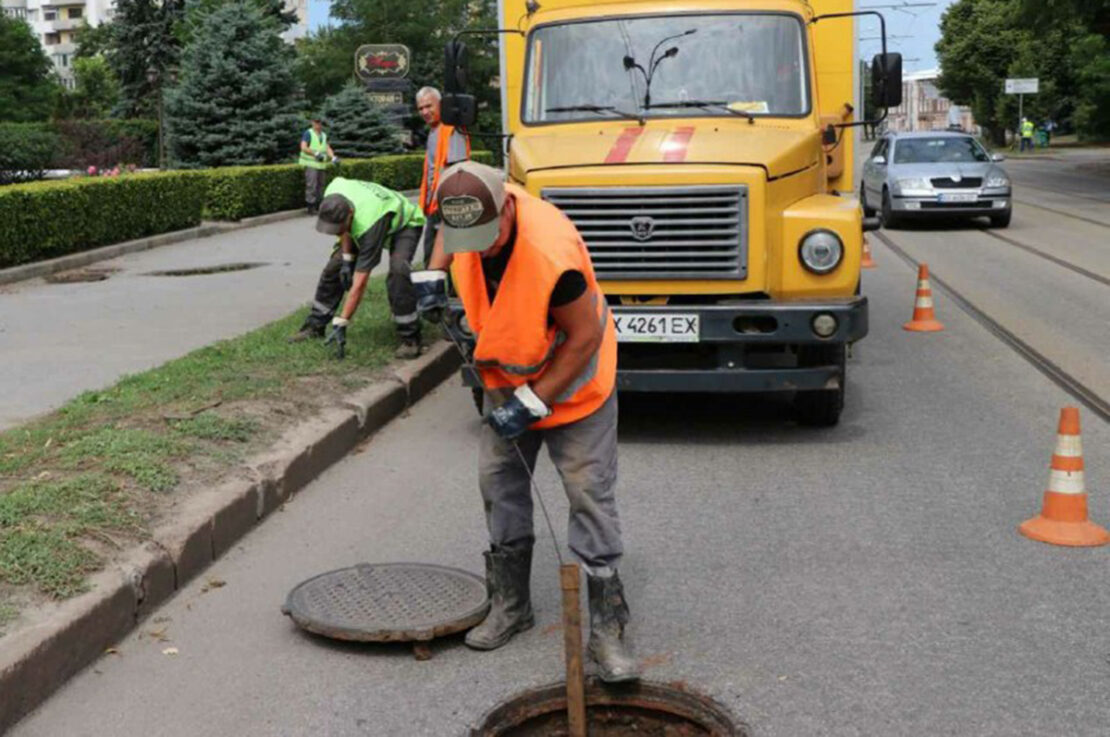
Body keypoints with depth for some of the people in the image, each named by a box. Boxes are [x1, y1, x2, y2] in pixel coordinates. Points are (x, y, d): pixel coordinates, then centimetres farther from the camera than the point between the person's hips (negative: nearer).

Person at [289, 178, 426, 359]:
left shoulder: (369, 224, -45)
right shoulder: (332, 195, -29)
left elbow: (359, 283, -42)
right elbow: (344, 229, -2)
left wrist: (341, 324, -40)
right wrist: (347, 258, -9)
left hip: (405, 223, -7)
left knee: (398, 271, -32)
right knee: (335, 266, -3)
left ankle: (410, 339, -21)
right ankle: (314, 326, 11)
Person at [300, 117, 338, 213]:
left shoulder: (324, 135, 16)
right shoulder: (308, 133, -4)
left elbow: (328, 148, 10)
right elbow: (303, 147, -13)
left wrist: (333, 157, -9)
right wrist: (316, 153, -23)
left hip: (321, 165, 7)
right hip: (311, 164, -7)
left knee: (320, 186, 7)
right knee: (311, 185, -13)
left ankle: (317, 205, 15)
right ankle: (310, 206, -11)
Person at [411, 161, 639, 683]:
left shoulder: (552, 254, -38)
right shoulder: (469, 208, -17)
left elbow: (585, 337, -28)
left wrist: (533, 402, -25)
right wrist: (434, 273, -5)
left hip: (574, 384, -7)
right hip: (510, 379, 7)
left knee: (590, 495, -6)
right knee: (499, 482, 10)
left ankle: (607, 627, 2)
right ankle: (510, 605, 25)